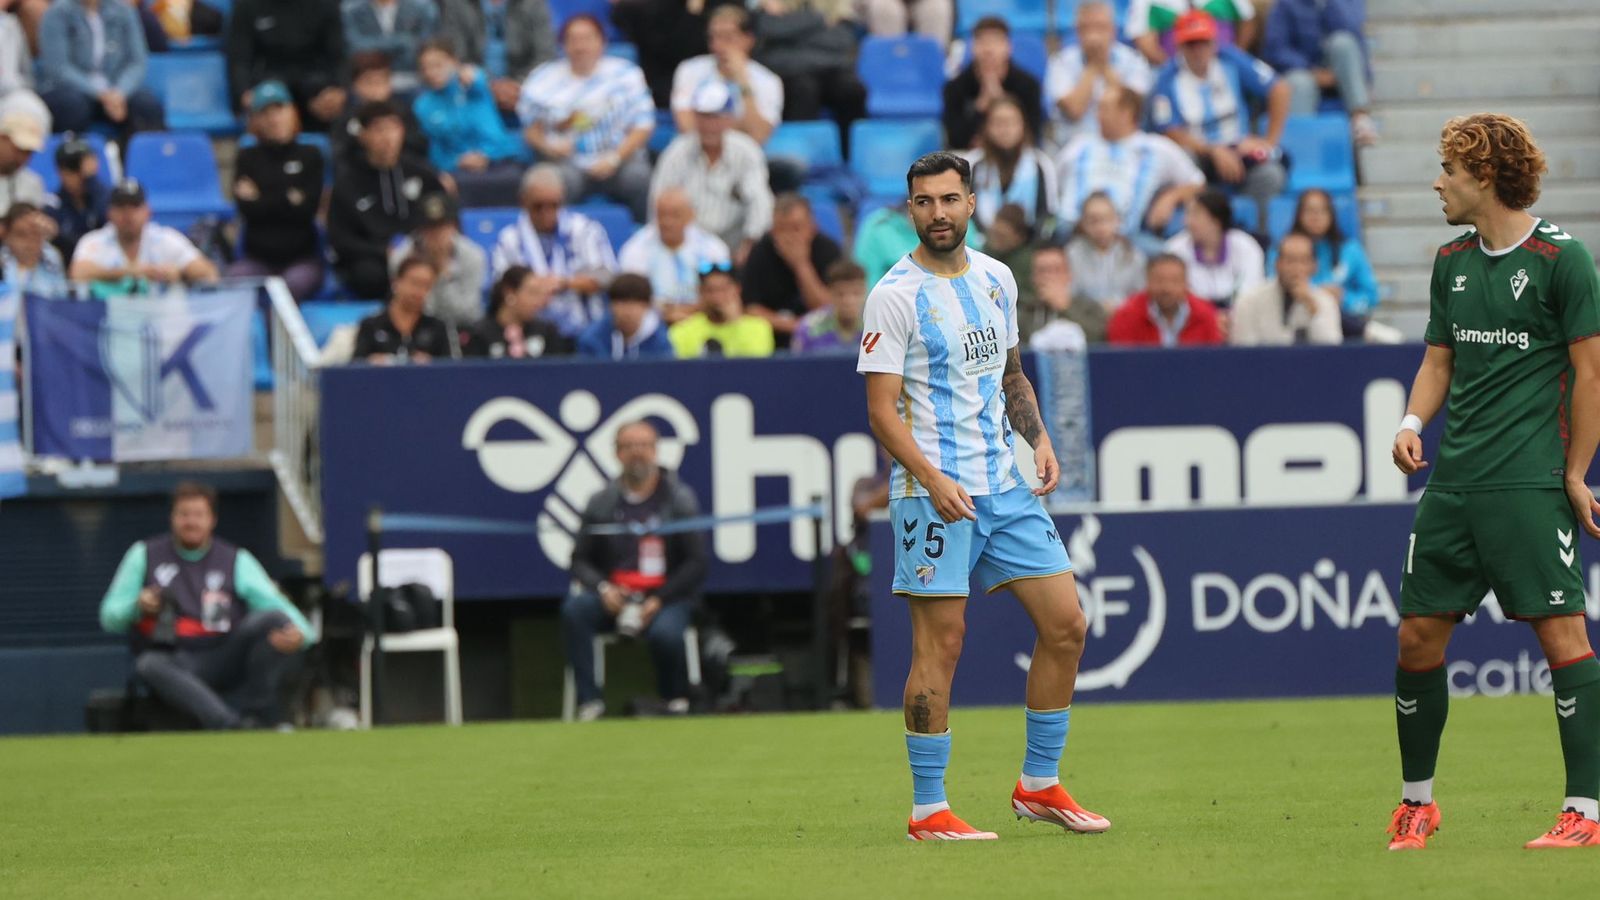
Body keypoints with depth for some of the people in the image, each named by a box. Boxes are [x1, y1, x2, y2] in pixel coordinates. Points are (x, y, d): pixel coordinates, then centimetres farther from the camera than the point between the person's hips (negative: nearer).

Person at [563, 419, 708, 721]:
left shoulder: (679, 500, 3)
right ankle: (589, 702, -28)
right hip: (614, 597, 2)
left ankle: (676, 702, -5)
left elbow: (696, 563, 0)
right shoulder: (601, 503, 9)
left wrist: (659, 600, -13)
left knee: (665, 633, -36)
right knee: (574, 609, -29)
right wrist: (603, 589, -13)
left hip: (666, 597, -2)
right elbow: (581, 560, 9)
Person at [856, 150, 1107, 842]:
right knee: (940, 643, -7)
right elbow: (882, 409, -11)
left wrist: (1038, 438, 7)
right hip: (933, 493, -7)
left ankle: (1038, 786, 16)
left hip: (1005, 486, 7)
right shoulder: (895, 295, -9)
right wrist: (932, 479, -22)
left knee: (1064, 623, 5)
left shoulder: (997, 280, 11)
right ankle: (927, 811, -1)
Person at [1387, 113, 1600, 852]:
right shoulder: (1453, 262, 14)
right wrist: (1413, 422, 2)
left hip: (1530, 482, -7)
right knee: (1419, 635, 5)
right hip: (1453, 481, 7)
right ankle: (1416, 801, 19)